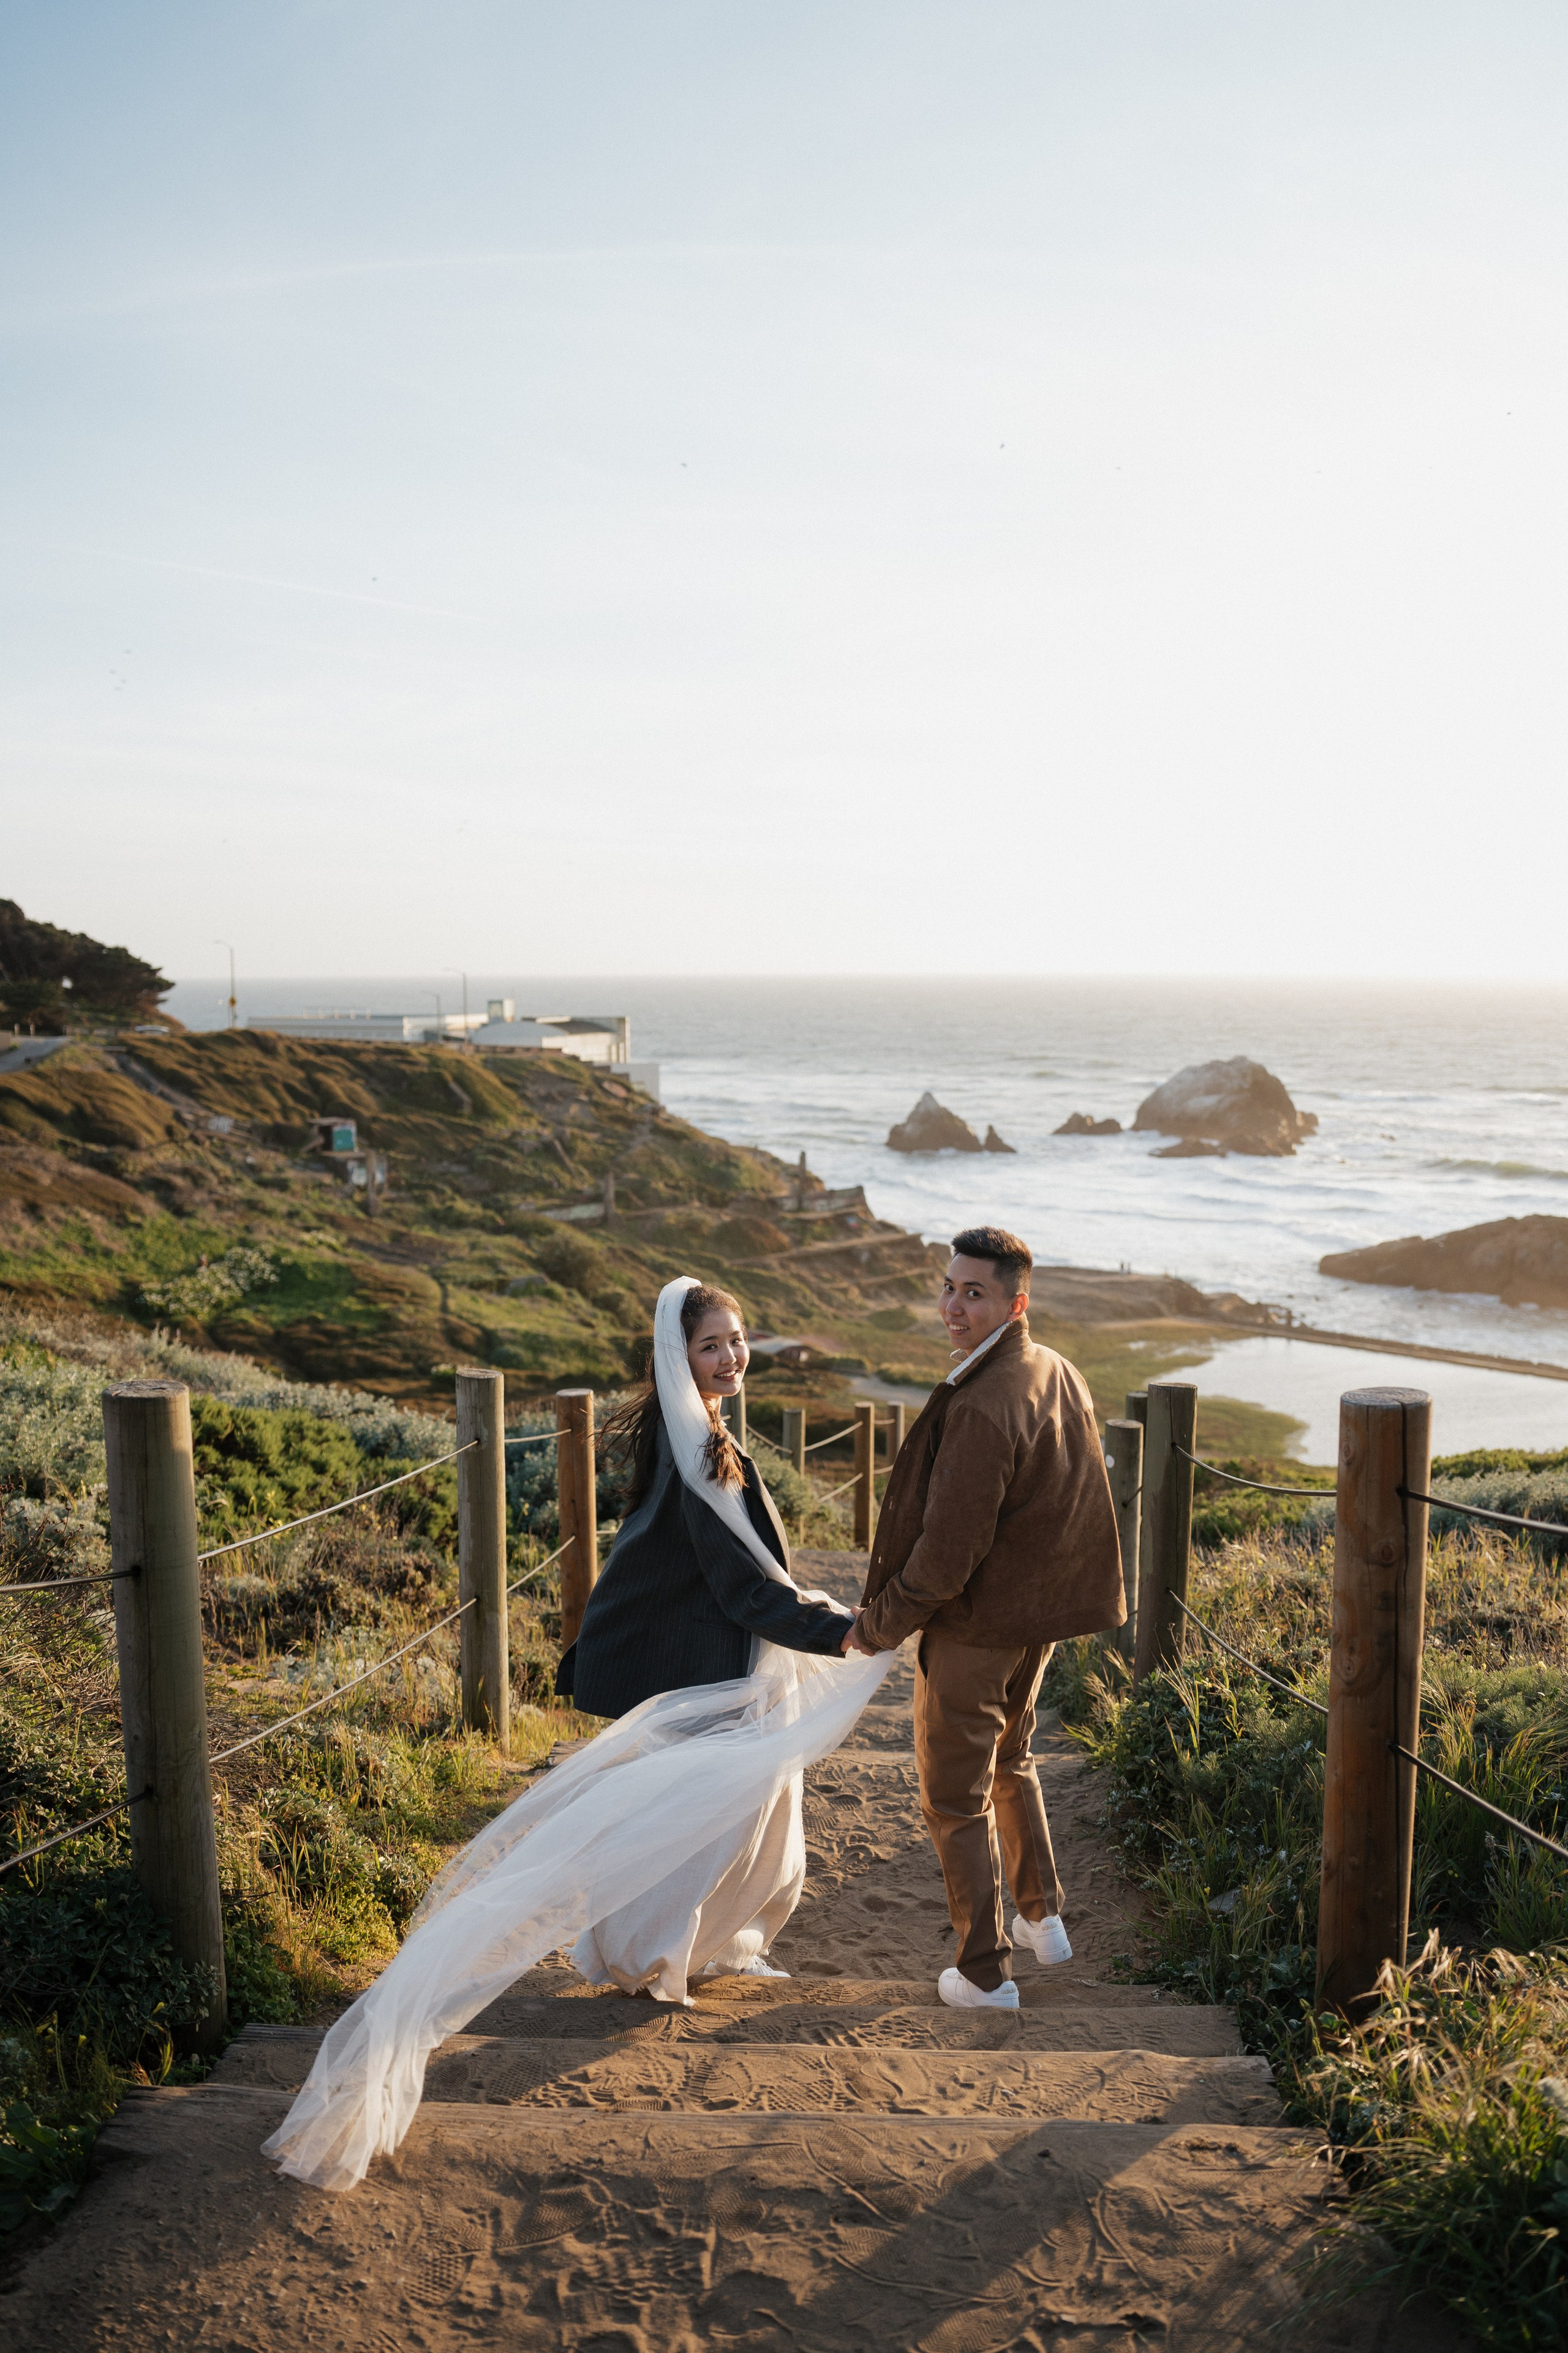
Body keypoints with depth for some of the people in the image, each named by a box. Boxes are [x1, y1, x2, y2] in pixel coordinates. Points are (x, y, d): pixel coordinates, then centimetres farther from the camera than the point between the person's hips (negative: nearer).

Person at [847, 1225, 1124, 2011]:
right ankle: (1043, 1918, 41)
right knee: (1010, 1761, 29)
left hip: (975, 1627, -9)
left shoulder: (982, 1408, -30)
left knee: (955, 1800, 9)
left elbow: (946, 1553, -26)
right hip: (1043, 1611, 9)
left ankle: (985, 1973, 20)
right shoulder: (1061, 1376, -2)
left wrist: (878, 1625, -13)